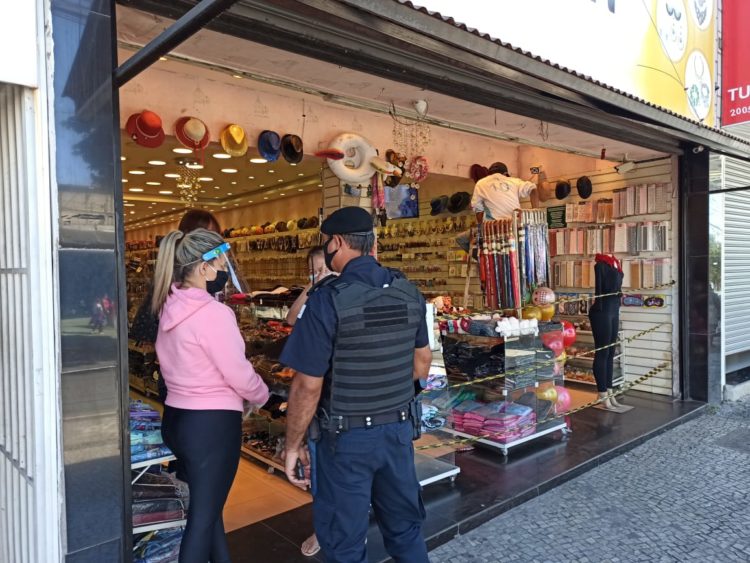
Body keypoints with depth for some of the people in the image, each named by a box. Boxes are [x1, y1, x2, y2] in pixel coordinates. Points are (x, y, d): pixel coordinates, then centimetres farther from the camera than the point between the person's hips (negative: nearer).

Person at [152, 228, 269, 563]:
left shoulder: (171, 308, 4)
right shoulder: (213, 312, -21)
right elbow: (239, 375, -18)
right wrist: (262, 396, 3)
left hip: (177, 417, 8)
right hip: (212, 423, -8)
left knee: (207, 504, 23)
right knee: (203, 514, 6)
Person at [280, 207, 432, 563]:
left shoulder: (328, 299, -19)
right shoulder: (409, 292, -1)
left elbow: (308, 386, -18)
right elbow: (422, 363, 9)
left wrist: (293, 446, -5)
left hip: (346, 438, -5)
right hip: (399, 430, 6)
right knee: (405, 528, 22)